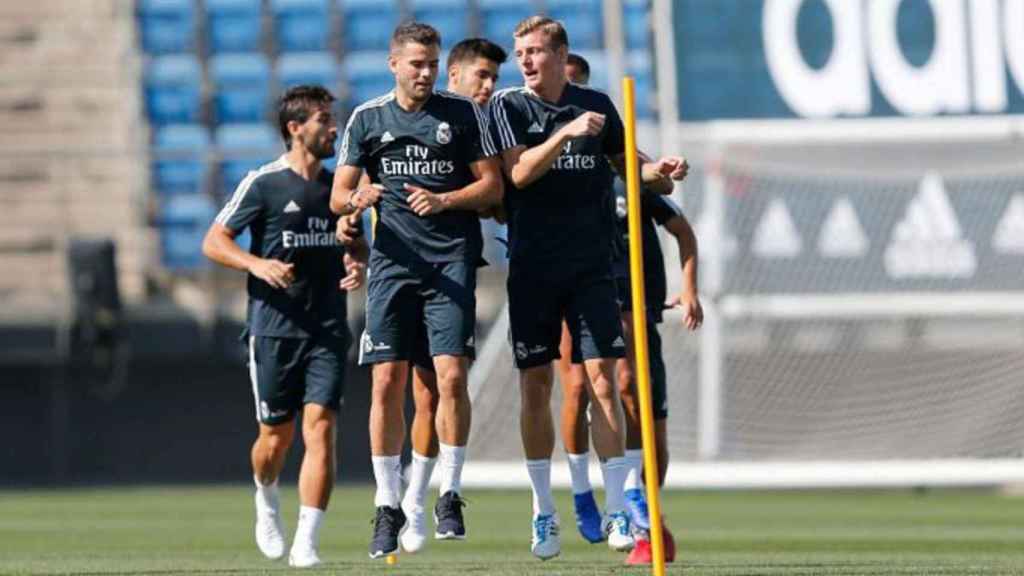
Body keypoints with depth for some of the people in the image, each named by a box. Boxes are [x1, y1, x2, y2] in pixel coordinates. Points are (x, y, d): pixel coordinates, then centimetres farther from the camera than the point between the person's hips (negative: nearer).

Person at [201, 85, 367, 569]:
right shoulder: (263, 184, -4)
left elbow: (355, 242, 25)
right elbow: (213, 241, -3)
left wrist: (358, 265, 2)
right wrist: (258, 264, -20)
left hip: (328, 329, 3)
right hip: (273, 327, -3)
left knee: (320, 426, -12)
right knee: (277, 435, 4)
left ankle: (306, 542, -14)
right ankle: (267, 502, 38)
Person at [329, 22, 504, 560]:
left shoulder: (463, 113, 5)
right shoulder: (367, 118, 9)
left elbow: (492, 184, 4)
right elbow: (338, 196, 8)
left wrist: (445, 200, -13)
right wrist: (357, 199, -15)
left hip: (452, 258, -1)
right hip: (393, 259, 1)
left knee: (451, 375, -11)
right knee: (387, 382, -3)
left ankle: (450, 496, 1)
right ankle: (388, 505, 5)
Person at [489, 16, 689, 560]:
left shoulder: (596, 106, 6)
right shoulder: (509, 106, 0)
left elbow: (625, 164, 19)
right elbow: (518, 171, -14)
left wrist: (658, 169, -2)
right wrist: (566, 133, -25)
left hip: (591, 264, 1)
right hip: (532, 265, -1)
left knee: (602, 377, -7)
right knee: (535, 385, 3)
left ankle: (617, 511, -6)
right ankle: (543, 512, 14)